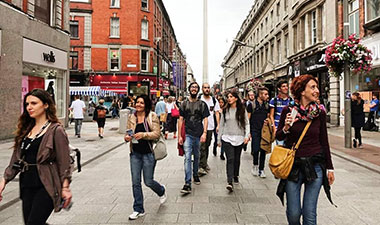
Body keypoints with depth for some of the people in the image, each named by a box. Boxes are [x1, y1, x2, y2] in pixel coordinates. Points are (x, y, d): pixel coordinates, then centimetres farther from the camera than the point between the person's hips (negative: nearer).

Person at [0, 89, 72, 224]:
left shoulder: (56, 130, -10)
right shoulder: (26, 129, 10)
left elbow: (64, 162, -12)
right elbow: (16, 158, 13)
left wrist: (65, 187, -14)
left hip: (46, 186, -7)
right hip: (27, 185, 7)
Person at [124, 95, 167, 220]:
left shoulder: (152, 116, -6)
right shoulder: (131, 117, 6)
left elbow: (157, 134, -11)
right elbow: (128, 132, 10)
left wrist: (143, 135, -24)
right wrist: (127, 137, -12)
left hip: (148, 154, -4)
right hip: (135, 154, 4)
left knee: (148, 181, 6)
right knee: (135, 182, 6)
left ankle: (162, 191, 40)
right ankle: (138, 210, 22)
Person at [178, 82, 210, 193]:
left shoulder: (202, 104, 6)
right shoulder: (184, 104, 8)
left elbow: (205, 119, 2)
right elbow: (181, 120, 6)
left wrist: (204, 133, -12)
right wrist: (180, 135, 0)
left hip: (198, 134, 1)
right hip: (187, 134, -1)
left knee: (197, 156, 15)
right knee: (187, 157, -10)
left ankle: (195, 174, 38)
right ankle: (188, 184, -11)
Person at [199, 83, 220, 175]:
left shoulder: (214, 100, 8)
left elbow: (216, 113, 10)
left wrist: (218, 125, 2)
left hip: (210, 126, 4)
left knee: (207, 146, 15)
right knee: (202, 147, -9)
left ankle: (204, 163, 30)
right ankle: (202, 166, -7)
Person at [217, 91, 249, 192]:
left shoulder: (242, 110, 4)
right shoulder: (225, 110, 8)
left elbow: (247, 124, 5)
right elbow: (221, 125, 11)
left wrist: (247, 135, -9)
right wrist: (219, 139, 10)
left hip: (239, 138, 1)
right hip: (227, 138, 0)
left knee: (237, 159, 11)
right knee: (230, 159, -11)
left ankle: (236, 176, 34)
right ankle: (229, 182, -14)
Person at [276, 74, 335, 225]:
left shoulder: (320, 112, -1)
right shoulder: (288, 110, -6)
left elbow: (324, 141, 8)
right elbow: (278, 137, 3)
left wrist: (330, 168, 10)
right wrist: (286, 128, -19)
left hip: (315, 166, 1)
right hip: (293, 166, -1)